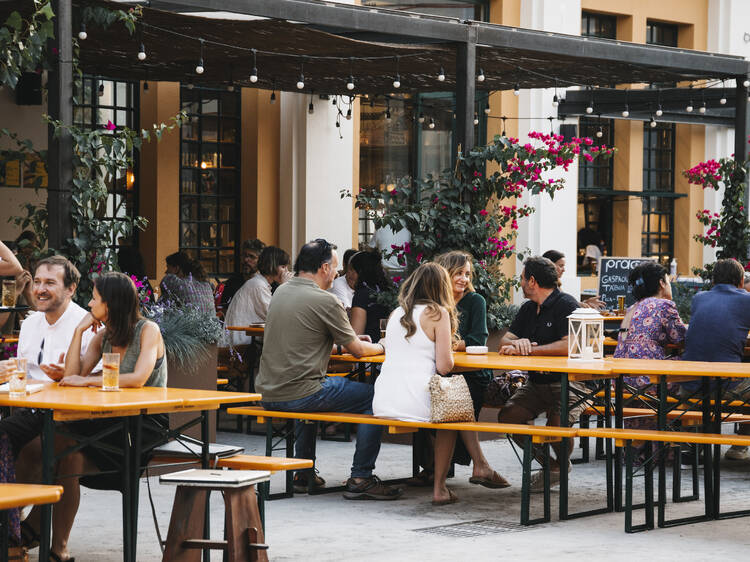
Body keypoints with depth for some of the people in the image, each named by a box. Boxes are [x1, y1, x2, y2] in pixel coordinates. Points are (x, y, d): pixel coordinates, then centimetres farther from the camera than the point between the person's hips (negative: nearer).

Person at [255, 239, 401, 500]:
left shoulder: (281, 292, 12)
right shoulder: (326, 301, -12)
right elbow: (357, 350, -3)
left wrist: (341, 344, 25)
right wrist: (379, 347, 19)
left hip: (268, 393, 8)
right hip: (298, 395, -8)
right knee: (373, 397, 1)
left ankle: (303, 472, 39)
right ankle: (361, 478, 1)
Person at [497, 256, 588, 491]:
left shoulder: (566, 306, -11)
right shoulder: (528, 309, 15)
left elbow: (570, 345, -25)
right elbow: (505, 340, 9)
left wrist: (529, 349, -20)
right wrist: (517, 343, -18)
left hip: (568, 382, -8)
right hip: (536, 382, 8)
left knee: (557, 421, -33)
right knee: (508, 415, -16)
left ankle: (561, 465, 0)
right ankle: (547, 463, -1)